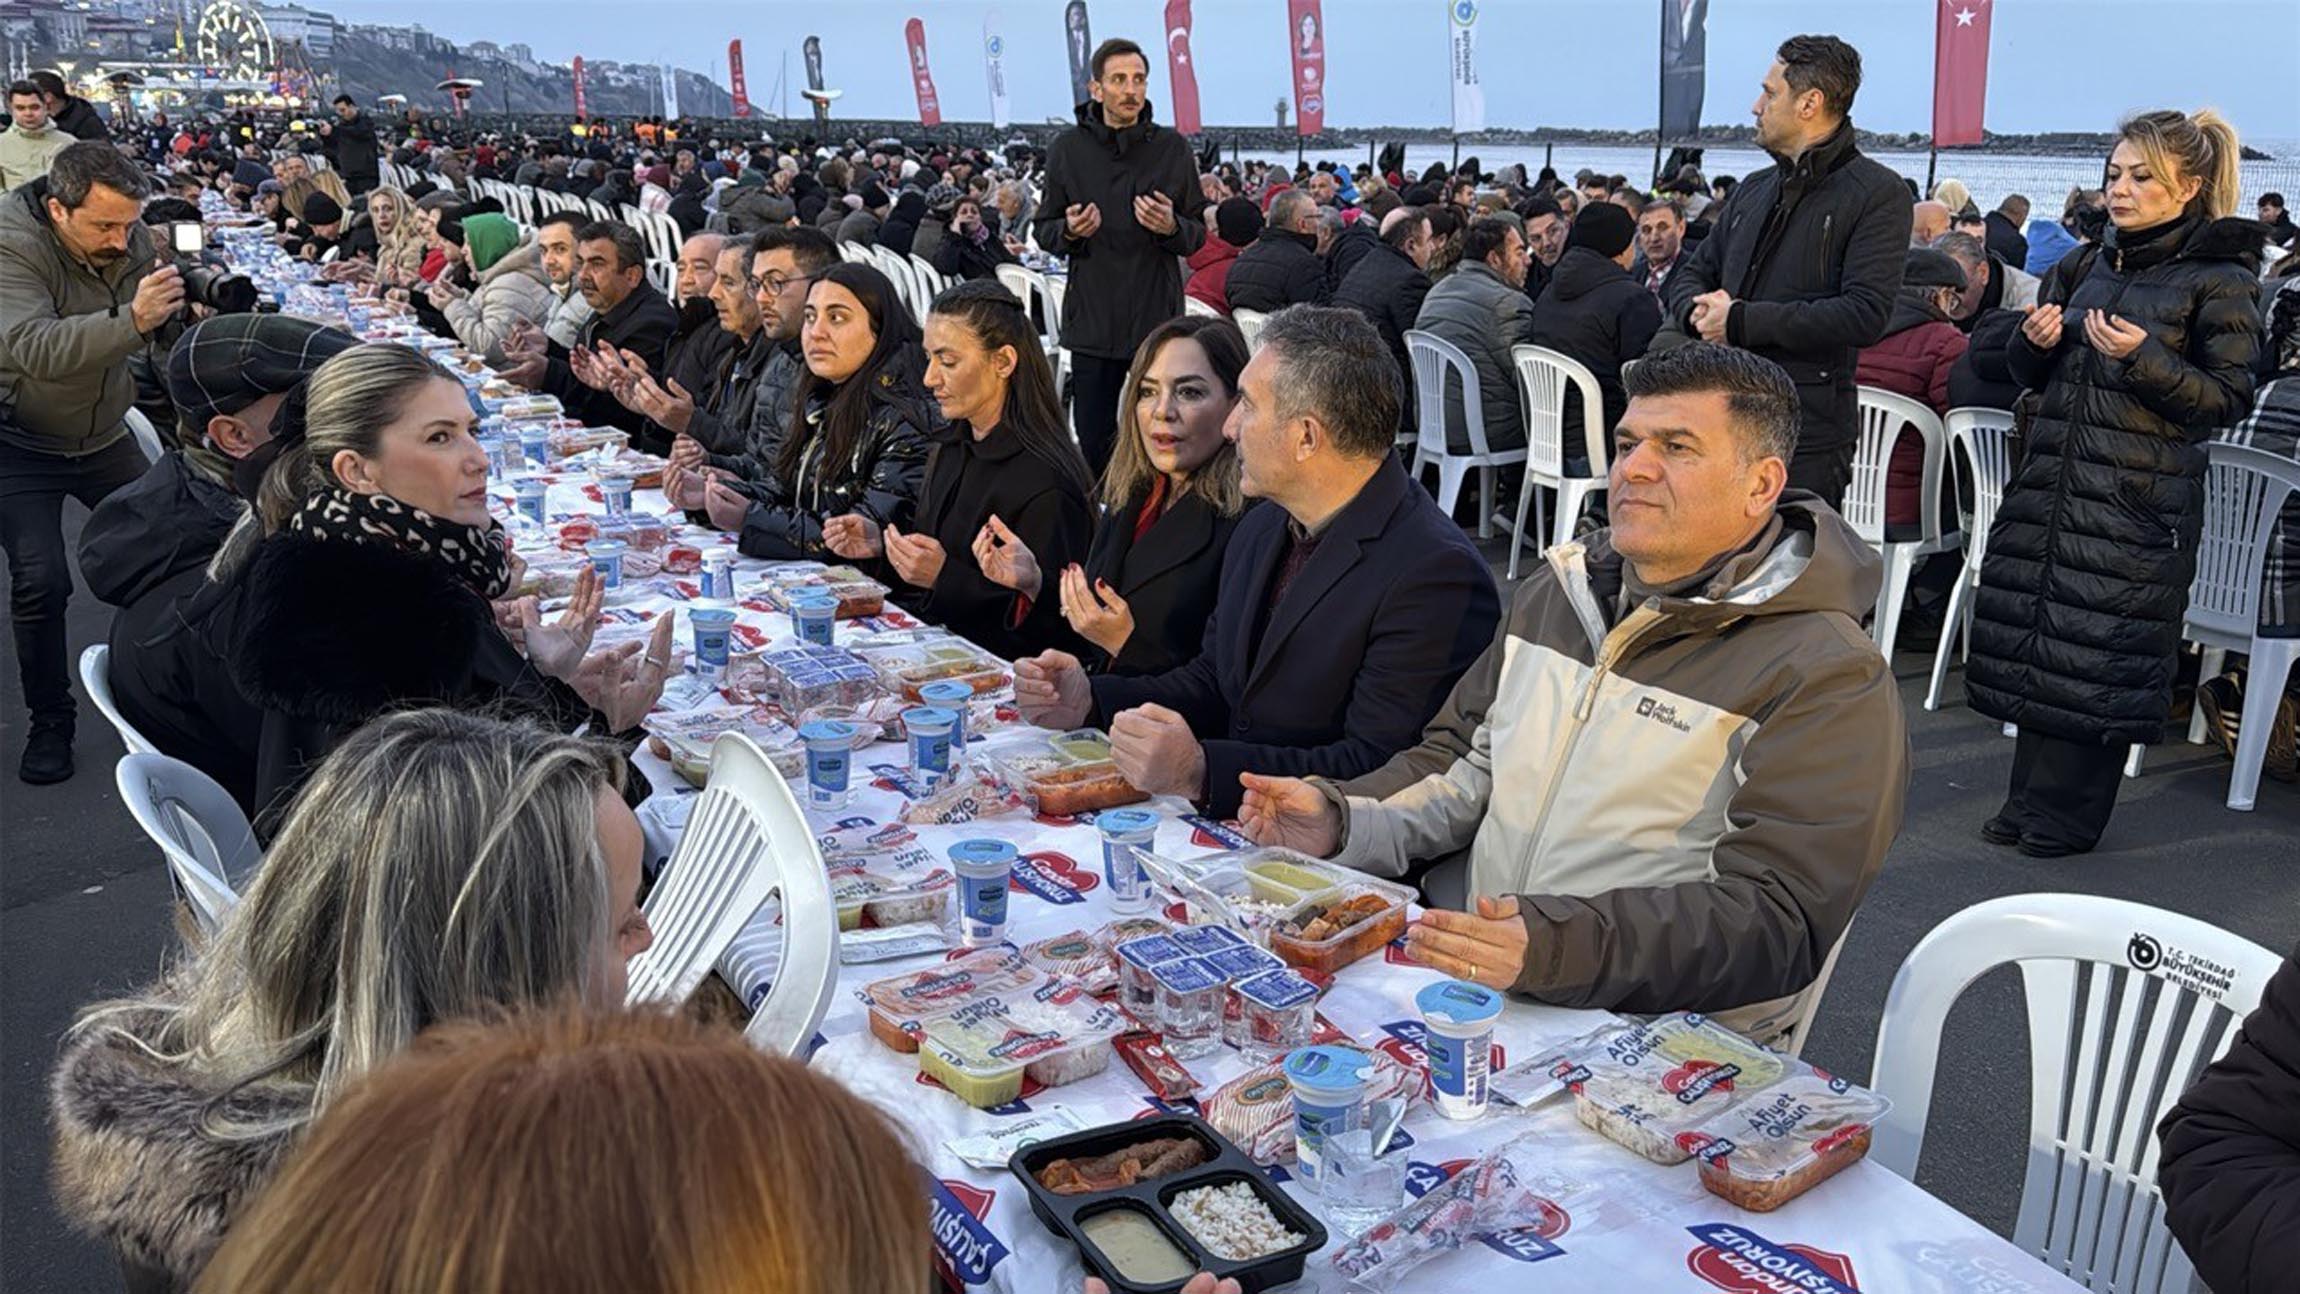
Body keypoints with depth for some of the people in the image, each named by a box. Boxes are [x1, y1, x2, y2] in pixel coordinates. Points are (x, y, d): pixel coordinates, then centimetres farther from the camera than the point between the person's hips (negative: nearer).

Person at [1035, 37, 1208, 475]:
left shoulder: (1172, 148, 2)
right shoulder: (1068, 148, 3)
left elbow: (1198, 233, 6)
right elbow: (1044, 230, 9)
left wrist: (1172, 228, -17)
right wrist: (1070, 231, -14)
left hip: (1158, 321, 0)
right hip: (1092, 320, 1)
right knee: (1092, 443, 5)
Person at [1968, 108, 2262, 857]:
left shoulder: (2221, 279, -3)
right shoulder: (2089, 266, 13)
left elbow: (2228, 401, -7)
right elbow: (2033, 374, 20)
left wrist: (2145, 358, -20)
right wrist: (2036, 341, -2)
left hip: (2140, 503, -5)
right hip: (2052, 484, 5)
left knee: (2099, 655, -1)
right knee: (2035, 643, 6)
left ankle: (2069, 815, 12)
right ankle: (2032, 798, 19)